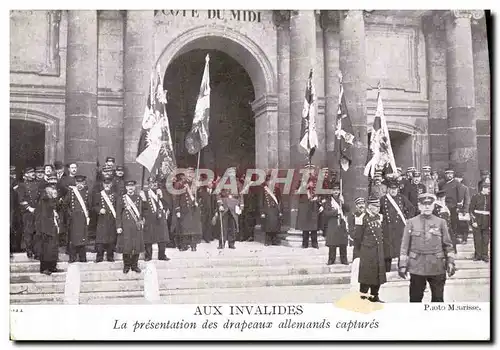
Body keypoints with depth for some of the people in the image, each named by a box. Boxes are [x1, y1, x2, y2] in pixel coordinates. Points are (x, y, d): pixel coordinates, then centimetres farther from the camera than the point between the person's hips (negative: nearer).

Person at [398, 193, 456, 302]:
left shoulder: (441, 223, 6)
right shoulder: (411, 223, 3)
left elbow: (448, 245, 7)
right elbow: (405, 245, 3)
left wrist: (450, 262, -2)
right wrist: (402, 265, -2)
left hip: (437, 268, 1)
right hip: (417, 268, -1)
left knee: (438, 299, 7)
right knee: (415, 298, 5)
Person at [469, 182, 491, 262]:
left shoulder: (489, 197, 6)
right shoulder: (476, 197, -3)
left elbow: (491, 211, 11)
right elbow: (471, 209, -4)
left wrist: (490, 223, 6)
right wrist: (473, 221, -11)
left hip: (486, 222, 3)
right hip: (477, 220, -3)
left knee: (486, 240, 3)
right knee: (477, 239, 1)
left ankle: (485, 255, 14)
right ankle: (478, 255, 13)